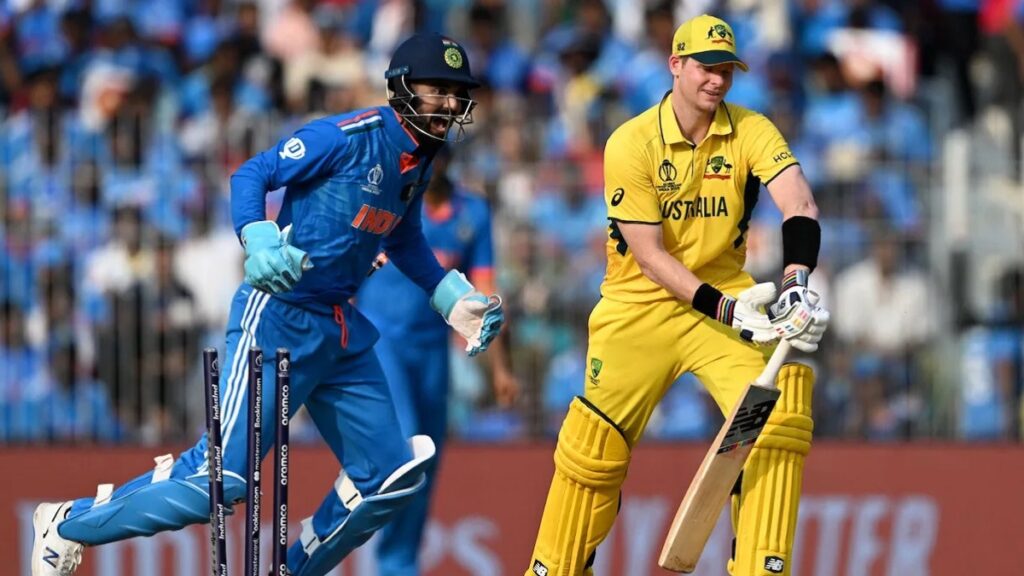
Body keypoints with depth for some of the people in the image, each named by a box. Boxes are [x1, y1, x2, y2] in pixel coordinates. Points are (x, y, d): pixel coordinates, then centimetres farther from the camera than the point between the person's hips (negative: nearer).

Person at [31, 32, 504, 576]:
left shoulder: (419, 160, 10)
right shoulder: (350, 136, -15)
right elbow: (251, 175, -17)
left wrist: (454, 300, 18)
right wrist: (260, 244, -34)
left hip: (343, 335, 9)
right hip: (279, 320, -9)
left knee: (391, 478, 8)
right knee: (222, 475, -13)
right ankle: (66, 524, 3)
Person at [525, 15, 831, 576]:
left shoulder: (750, 132, -8)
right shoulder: (632, 143, -13)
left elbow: (800, 206, -23)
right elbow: (648, 255, -16)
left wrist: (797, 283, -42)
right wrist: (723, 308, -27)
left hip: (726, 294, 1)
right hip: (639, 304, -1)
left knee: (782, 399, -21)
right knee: (594, 441, -4)